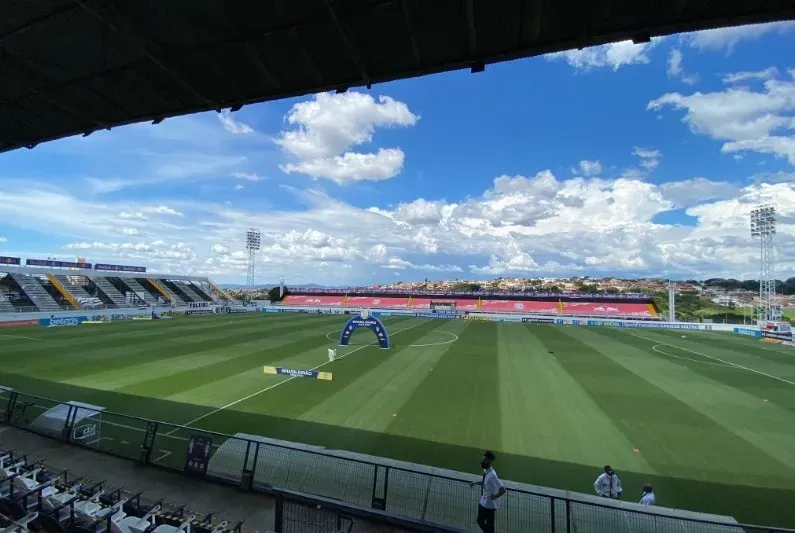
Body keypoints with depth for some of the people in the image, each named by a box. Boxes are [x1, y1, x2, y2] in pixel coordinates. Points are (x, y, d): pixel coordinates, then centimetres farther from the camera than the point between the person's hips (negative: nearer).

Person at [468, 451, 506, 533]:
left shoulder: (492, 475, -29)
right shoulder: (485, 471, -3)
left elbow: (503, 490, -33)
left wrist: (494, 497, -21)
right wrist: (476, 483, 9)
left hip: (489, 504, -8)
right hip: (483, 502, 8)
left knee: (489, 525, 10)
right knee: (480, 521, 21)